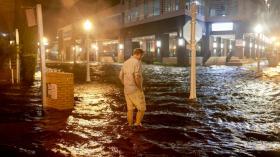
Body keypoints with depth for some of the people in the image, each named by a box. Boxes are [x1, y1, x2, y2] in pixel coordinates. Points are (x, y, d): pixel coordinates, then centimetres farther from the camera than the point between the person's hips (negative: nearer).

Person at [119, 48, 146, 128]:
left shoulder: (126, 63, 10)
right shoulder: (137, 62, -16)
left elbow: (121, 76, 15)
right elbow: (137, 77, -27)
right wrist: (140, 88, -15)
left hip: (127, 90, 8)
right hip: (135, 90, -8)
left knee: (130, 108, 15)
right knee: (142, 108, 6)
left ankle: (130, 125, 22)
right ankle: (137, 124, 8)